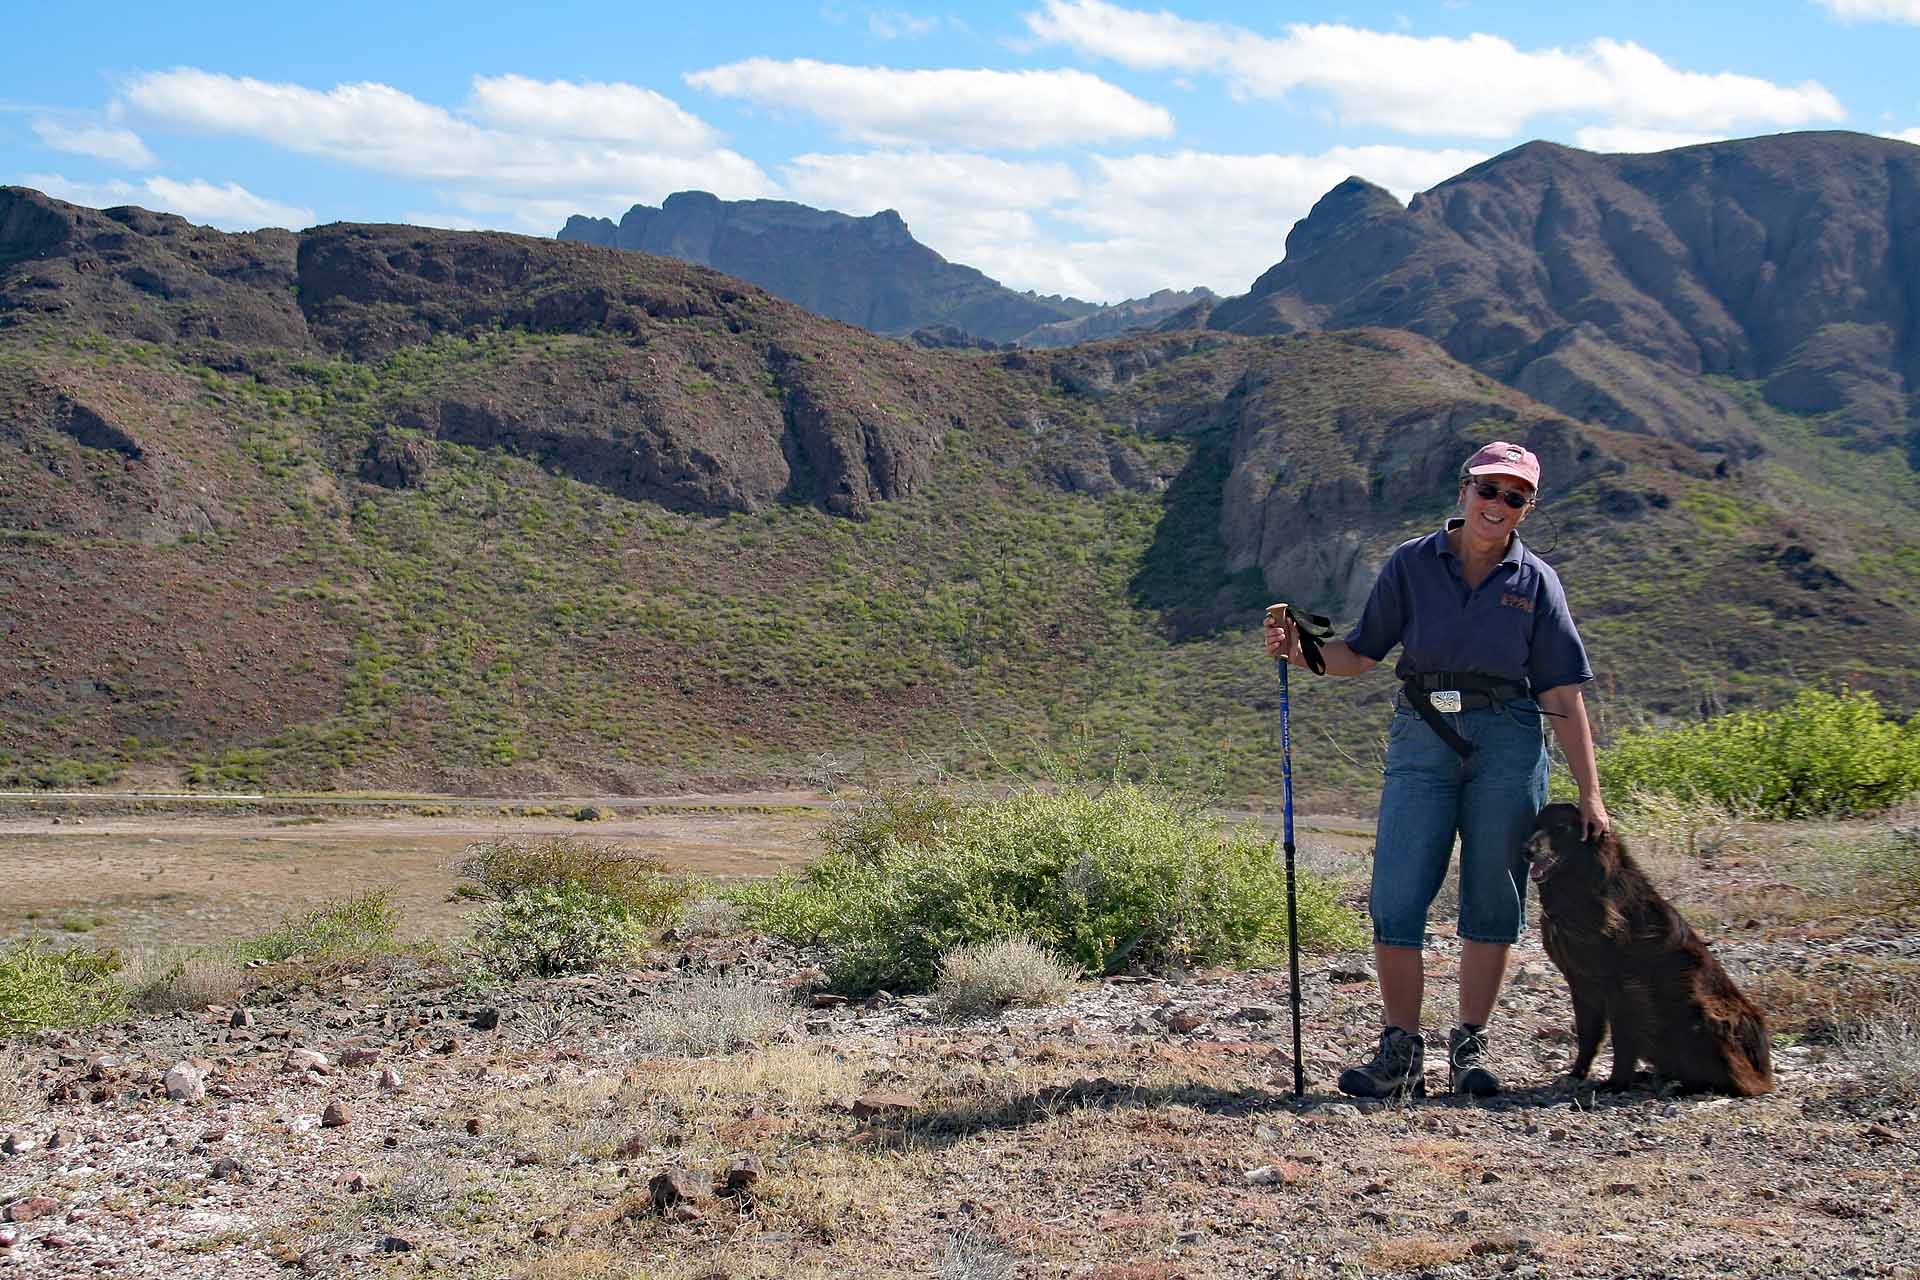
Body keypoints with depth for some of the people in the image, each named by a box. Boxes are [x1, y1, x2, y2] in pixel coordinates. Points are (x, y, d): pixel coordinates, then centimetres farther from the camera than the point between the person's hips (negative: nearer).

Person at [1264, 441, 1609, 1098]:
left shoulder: (1536, 582, 4)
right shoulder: (1411, 564, 5)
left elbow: (1563, 697, 3)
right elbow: (1361, 654, 7)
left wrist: (1589, 793, 0)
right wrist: (1298, 649, -13)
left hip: (1508, 744, 0)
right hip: (1421, 741, 0)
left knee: (1493, 902, 2)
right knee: (1395, 900, -7)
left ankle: (1470, 1046, 15)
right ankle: (1401, 1054, 1)